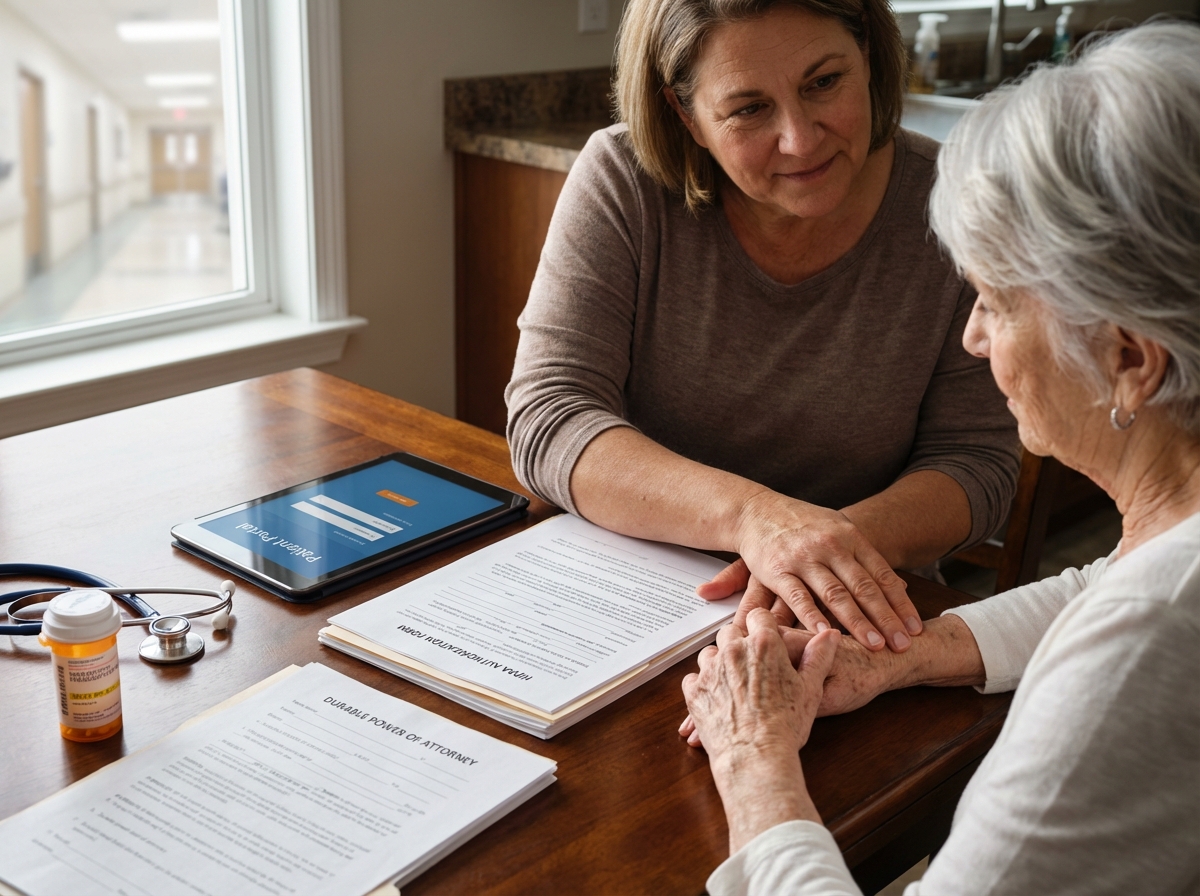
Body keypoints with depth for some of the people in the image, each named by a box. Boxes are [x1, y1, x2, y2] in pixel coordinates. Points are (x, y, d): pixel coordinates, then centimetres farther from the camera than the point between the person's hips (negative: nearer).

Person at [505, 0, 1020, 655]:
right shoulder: (621, 181, -10)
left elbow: (976, 462, -5)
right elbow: (546, 419, -16)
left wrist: (843, 541, -27)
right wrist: (753, 514, -32)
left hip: (863, 624, 0)